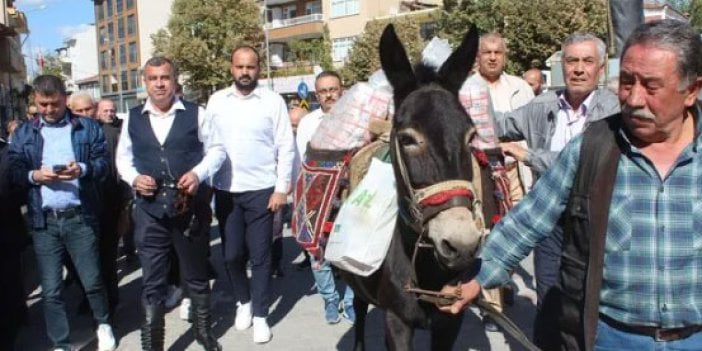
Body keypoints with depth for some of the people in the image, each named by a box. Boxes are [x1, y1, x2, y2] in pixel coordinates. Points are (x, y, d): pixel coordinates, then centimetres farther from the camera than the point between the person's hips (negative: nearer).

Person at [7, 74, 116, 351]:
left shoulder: (88, 127, 6)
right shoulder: (23, 133, 11)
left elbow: (103, 163, 0)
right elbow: (13, 171, 6)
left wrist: (83, 169, -19)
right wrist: (33, 175, -14)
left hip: (79, 216, -1)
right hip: (43, 220, 2)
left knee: (92, 280, 6)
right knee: (50, 289, 7)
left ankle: (103, 325, 32)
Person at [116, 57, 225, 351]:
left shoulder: (195, 113, -1)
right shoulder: (133, 118, 7)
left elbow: (216, 150, 1)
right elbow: (123, 158, 14)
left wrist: (198, 173, -16)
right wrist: (134, 178, -7)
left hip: (191, 206, -1)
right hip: (149, 210, 1)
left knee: (196, 274, 16)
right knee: (152, 281, 5)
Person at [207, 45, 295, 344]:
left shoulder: (273, 101, -3)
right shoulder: (216, 101, 5)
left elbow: (286, 148, -4)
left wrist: (281, 188, -8)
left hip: (261, 190, -2)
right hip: (225, 191, 3)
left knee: (259, 256, 5)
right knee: (231, 255, 11)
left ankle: (260, 315, 20)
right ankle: (243, 301, 35)